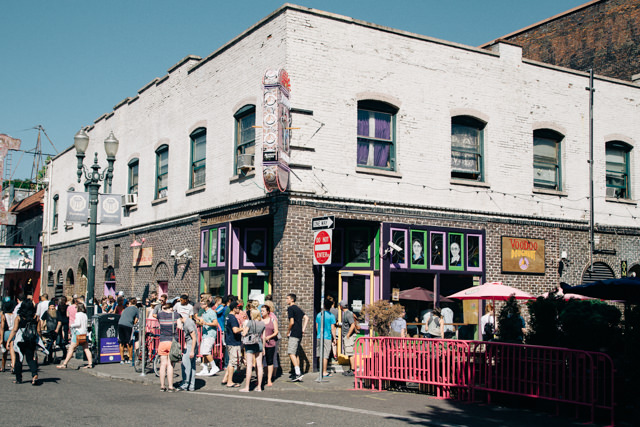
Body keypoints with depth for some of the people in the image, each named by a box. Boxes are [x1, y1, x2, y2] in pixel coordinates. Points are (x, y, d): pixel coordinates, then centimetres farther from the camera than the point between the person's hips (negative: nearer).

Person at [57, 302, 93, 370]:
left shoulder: (78, 314, -7)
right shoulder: (85, 315, 13)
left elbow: (78, 323, -19)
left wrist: (71, 325, -2)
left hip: (78, 332, -7)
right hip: (84, 333, 7)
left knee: (71, 348, -2)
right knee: (86, 349, 7)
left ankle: (64, 364, 0)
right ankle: (90, 363, 3)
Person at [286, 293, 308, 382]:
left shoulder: (290, 308, -9)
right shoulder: (298, 308, 17)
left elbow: (292, 322, -15)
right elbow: (306, 318, 15)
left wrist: (288, 332, -2)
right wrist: (303, 329, 12)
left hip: (294, 334, -9)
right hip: (299, 334, 9)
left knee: (291, 353, -12)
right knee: (296, 353, 14)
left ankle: (298, 373, -19)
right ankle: (297, 372, 16)